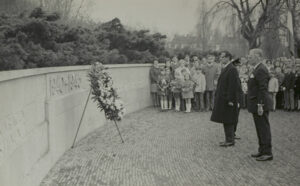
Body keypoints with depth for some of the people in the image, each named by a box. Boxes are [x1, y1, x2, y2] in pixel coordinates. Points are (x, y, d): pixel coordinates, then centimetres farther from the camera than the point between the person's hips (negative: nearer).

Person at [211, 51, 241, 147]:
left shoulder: (232, 69, -16)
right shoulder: (225, 68, 14)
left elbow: (233, 86, -20)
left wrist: (230, 99, -22)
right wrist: (217, 95, 16)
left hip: (228, 99, -10)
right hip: (223, 99, 10)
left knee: (228, 121, -3)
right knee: (225, 120, 13)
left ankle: (230, 140, 5)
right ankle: (228, 139, 21)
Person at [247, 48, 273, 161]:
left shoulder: (261, 70, -16)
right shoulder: (256, 69, 15)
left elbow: (263, 89, -22)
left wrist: (260, 105, -23)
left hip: (260, 104, -10)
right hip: (256, 105, 10)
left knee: (264, 128, -4)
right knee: (260, 129, 16)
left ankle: (268, 153, 3)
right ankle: (262, 151, 25)